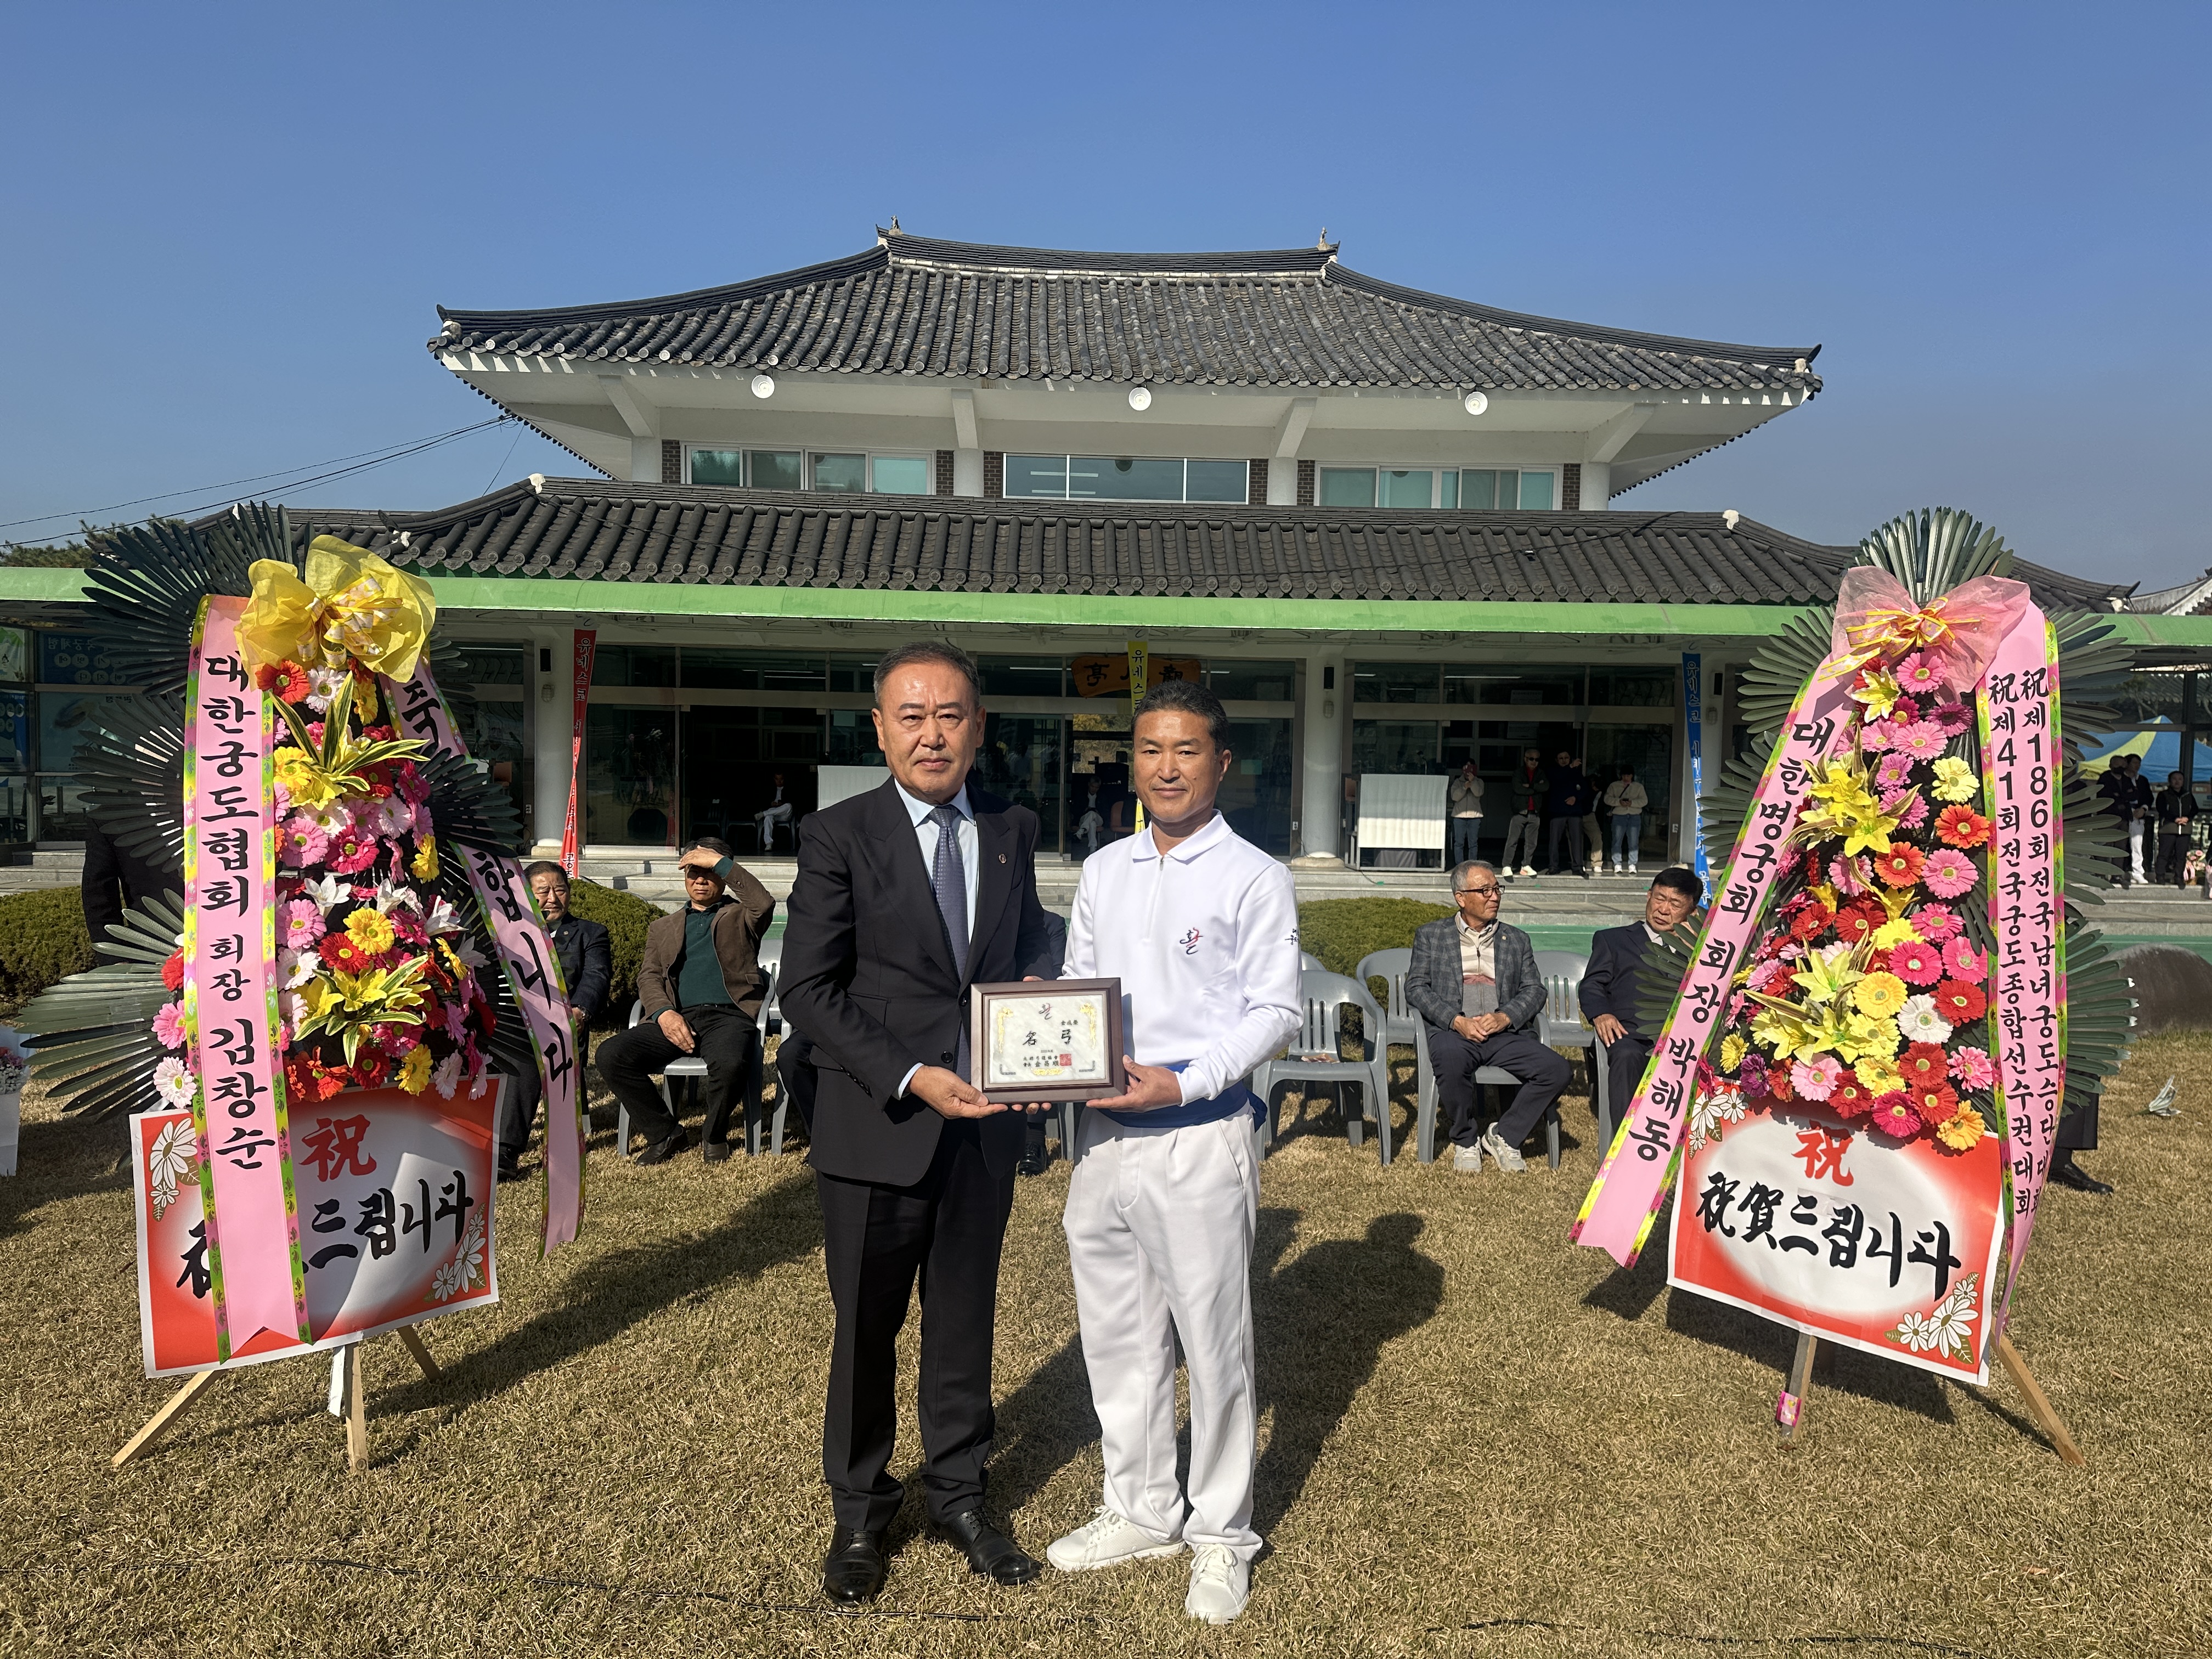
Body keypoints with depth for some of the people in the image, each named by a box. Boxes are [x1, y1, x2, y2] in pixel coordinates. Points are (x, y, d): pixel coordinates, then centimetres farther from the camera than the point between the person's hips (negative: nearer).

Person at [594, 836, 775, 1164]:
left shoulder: (739, 916, 19)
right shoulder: (664, 927, 29)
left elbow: (764, 903, -7)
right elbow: (649, 977, 15)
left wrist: (720, 862, -5)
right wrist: (664, 1012, -7)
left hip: (727, 1015, -4)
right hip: (677, 1017, 4)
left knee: (729, 1063, -37)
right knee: (610, 1055, -21)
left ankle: (714, 1136, -5)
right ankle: (665, 1133, -3)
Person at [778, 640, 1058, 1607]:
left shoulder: (1012, 831, 5)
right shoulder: (839, 837, -8)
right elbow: (807, 989, -11)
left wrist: (1035, 991, -6)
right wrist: (911, 1078, -19)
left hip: (983, 1124, 4)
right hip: (877, 1126, -3)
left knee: (965, 1321, 17)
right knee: (867, 1329, 13)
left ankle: (958, 1495, 38)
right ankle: (859, 1515, 35)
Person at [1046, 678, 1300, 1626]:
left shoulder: (1254, 878, -5)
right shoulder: (1102, 873, 11)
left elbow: (1277, 1011, -9)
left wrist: (1184, 1083, -19)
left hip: (1199, 1137, -5)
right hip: (1102, 1133, 6)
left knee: (1215, 1342, 6)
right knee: (1116, 1335, 16)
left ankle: (1221, 1534, 26)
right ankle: (1141, 1512, 35)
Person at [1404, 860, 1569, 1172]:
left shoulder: (1517, 940, 21)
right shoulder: (1431, 935, 13)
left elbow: (1534, 990, 12)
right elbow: (1415, 988, 3)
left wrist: (1505, 1018, -10)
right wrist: (1457, 1021, -12)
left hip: (1506, 1033, 3)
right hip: (1453, 1031, -3)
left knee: (1556, 1070, -23)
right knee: (1450, 1060, -37)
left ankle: (1503, 1136, -3)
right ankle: (1465, 1141, -11)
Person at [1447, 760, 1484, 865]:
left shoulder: (1478, 782, 11)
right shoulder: (1457, 782, 10)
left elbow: (1479, 793, -8)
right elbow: (1454, 797, -3)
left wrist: (1473, 781, -19)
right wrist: (1464, 788, -15)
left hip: (1474, 815, 0)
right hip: (1459, 815, 0)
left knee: (1473, 843, 0)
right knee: (1459, 843, -2)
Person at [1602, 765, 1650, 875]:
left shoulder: (1639, 787, 13)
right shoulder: (1614, 786, 11)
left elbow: (1644, 800, 2)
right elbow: (1607, 799, -1)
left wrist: (1632, 803, -15)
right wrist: (1619, 802, -17)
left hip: (1635, 816, 1)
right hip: (1619, 816, -1)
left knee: (1634, 842, -3)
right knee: (1617, 841, -4)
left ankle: (1632, 865, 1)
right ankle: (1617, 865, 1)